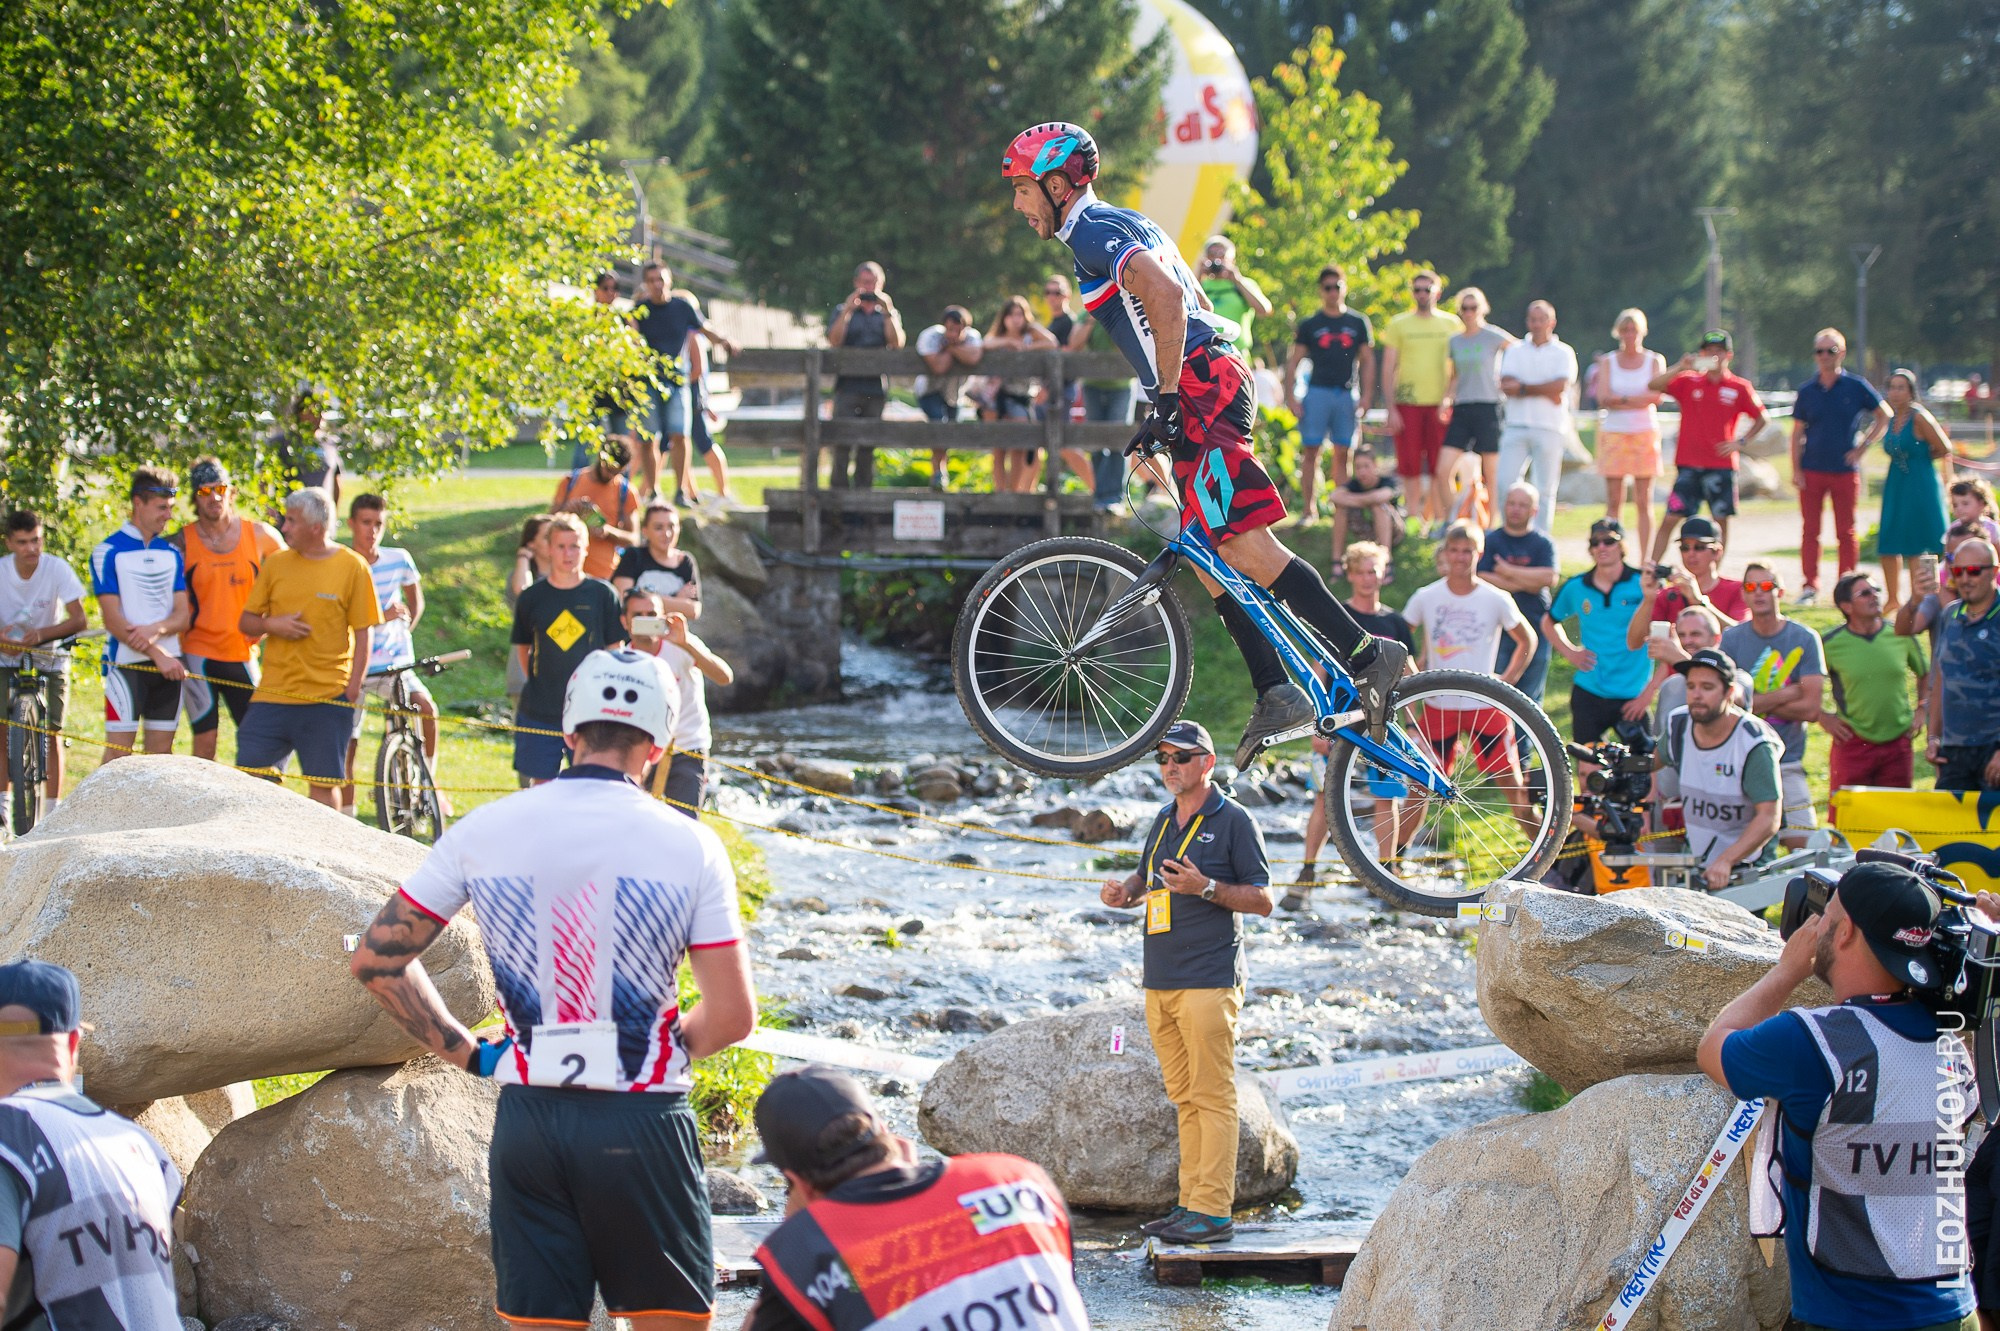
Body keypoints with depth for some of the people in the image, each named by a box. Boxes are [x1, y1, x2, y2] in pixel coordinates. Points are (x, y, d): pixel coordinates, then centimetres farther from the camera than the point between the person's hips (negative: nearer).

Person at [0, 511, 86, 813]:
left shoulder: (58, 568, -19)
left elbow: (79, 620, -23)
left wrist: (41, 635, -37)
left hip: (50, 658, -1)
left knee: (51, 733, -6)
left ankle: (53, 810, 1)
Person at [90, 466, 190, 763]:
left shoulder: (171, 553, 12)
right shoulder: (109, 552, -4)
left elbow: (183, 615, 6)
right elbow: (112, 619, -10)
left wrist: (155, 630, -16)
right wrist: (158, 654, -15)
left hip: (169, 665, 5)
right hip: (127, 664, -5)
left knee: (161, 751, 5)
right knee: (119, 751, -8)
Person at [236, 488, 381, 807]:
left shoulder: (352, 567, 0)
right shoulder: (276, 563, 9)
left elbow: (363, 632, 1)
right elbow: (246, 623, 14)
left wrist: (354, 686, -7)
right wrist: (272, 625, -8)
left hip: (327, 697, -3)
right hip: (273, 694, 3)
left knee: (323, 783, 1)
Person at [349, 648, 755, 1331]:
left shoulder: (482, 831, 4)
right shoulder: (688, 845, -3)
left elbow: (377, 958, 7)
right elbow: (733, 1016, -5)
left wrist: (468, 1054, 13)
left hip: (528, 1116, 2)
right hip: (640, 1121, -2)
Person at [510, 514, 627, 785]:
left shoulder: (602, 594, 0)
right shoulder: (532, 598, 3)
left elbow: (615, 651, 5)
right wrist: (536, 685, 5)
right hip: (539, 714, 1)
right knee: (541, 785, 3)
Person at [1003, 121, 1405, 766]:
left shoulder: (1094, 231, -9)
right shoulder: (1122, 224, 23)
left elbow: (1165, 296, -26)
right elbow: (1194, 305, 29)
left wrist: (1167, 398, -22)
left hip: (1202, 392, -11)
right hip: (1211, 382, 11)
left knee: (1242, 547, -14)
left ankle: (1367, 654, -15)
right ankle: (1276, 692, 8)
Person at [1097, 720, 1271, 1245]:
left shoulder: (1234, 821, -4)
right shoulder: (1164, 821, 18)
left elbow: (1263, 900, -5)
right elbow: (1148, 877, 31)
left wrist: (1206, 888, -19)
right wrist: (1125, 891, 8)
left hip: (1210, 980, -8)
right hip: (1161, 982, 8)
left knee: (1212, 1097, -8)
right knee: (1185, 1099, 9)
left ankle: (1213, 1212, -10)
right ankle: (1191, 1203, 11)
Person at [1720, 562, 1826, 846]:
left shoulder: (1805, 639, 3)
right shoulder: (1731, 639, 4)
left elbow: (1810, 709, -5)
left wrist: (1756, 702, -5)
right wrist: (1789, 694, -9)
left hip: (1787, 761, 0)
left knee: (1801, 843, -9)